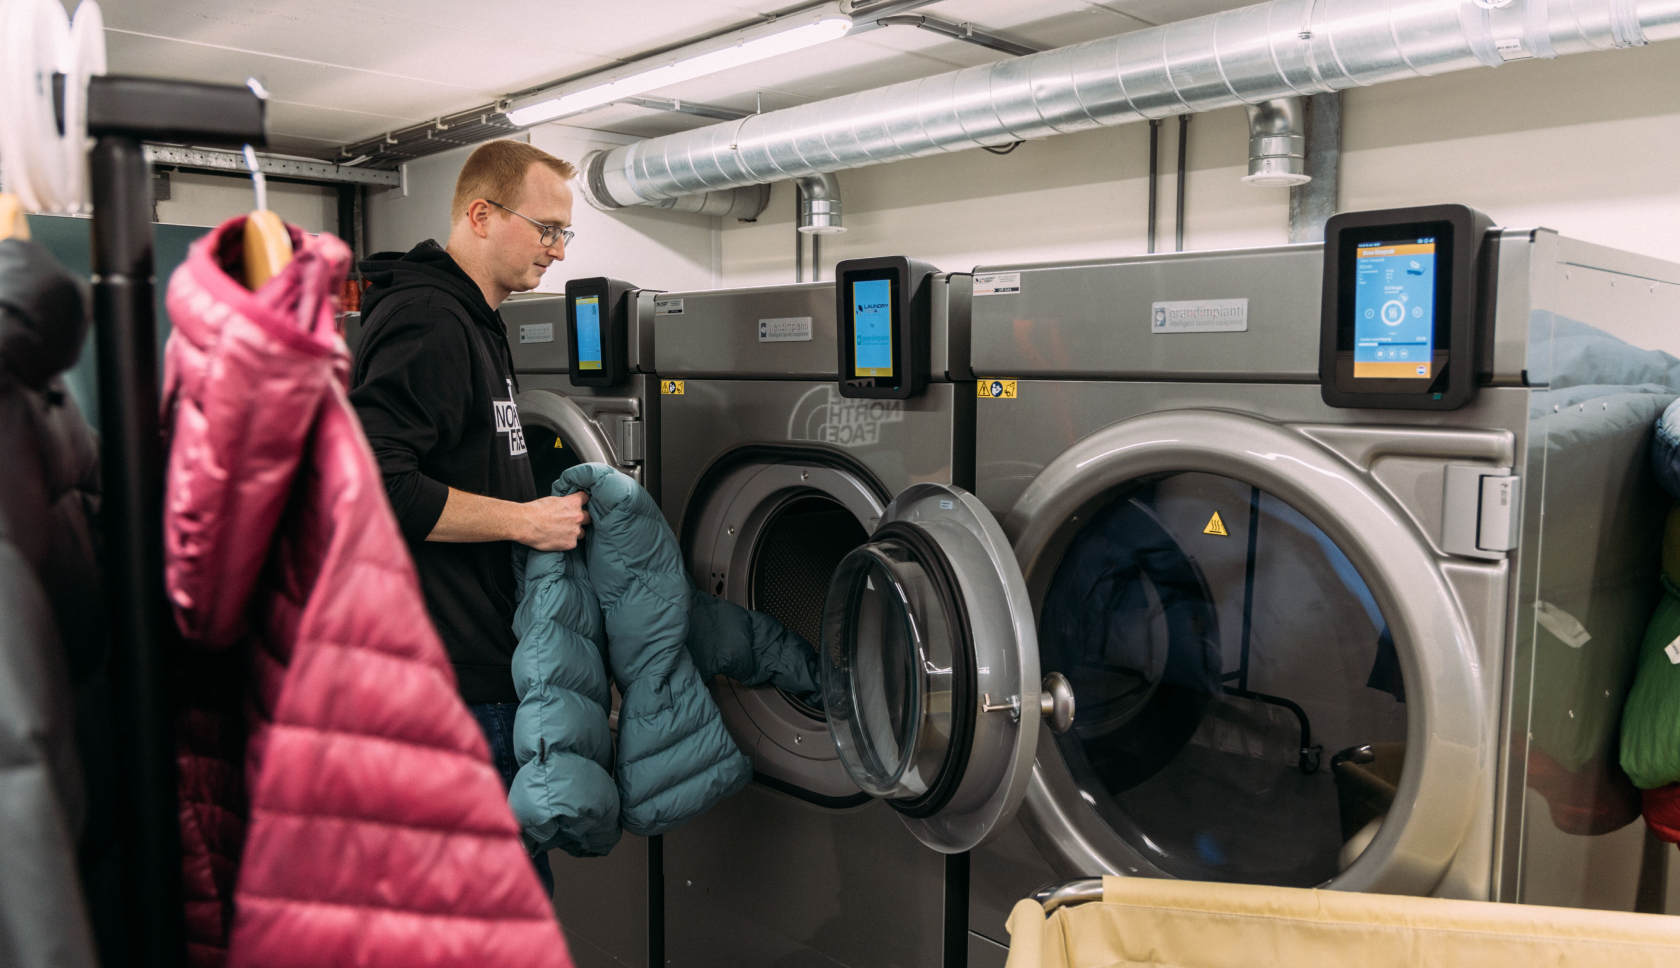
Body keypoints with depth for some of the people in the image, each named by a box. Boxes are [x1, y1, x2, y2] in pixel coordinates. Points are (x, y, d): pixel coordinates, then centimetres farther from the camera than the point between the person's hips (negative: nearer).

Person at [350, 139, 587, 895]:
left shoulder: (469, 321, 17)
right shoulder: (428, 322, -17)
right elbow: (371, 484, -26)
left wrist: (546, 513, 13)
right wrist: (524, 521, -20)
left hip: (478, 656, 11)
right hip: (450, 667, -10)